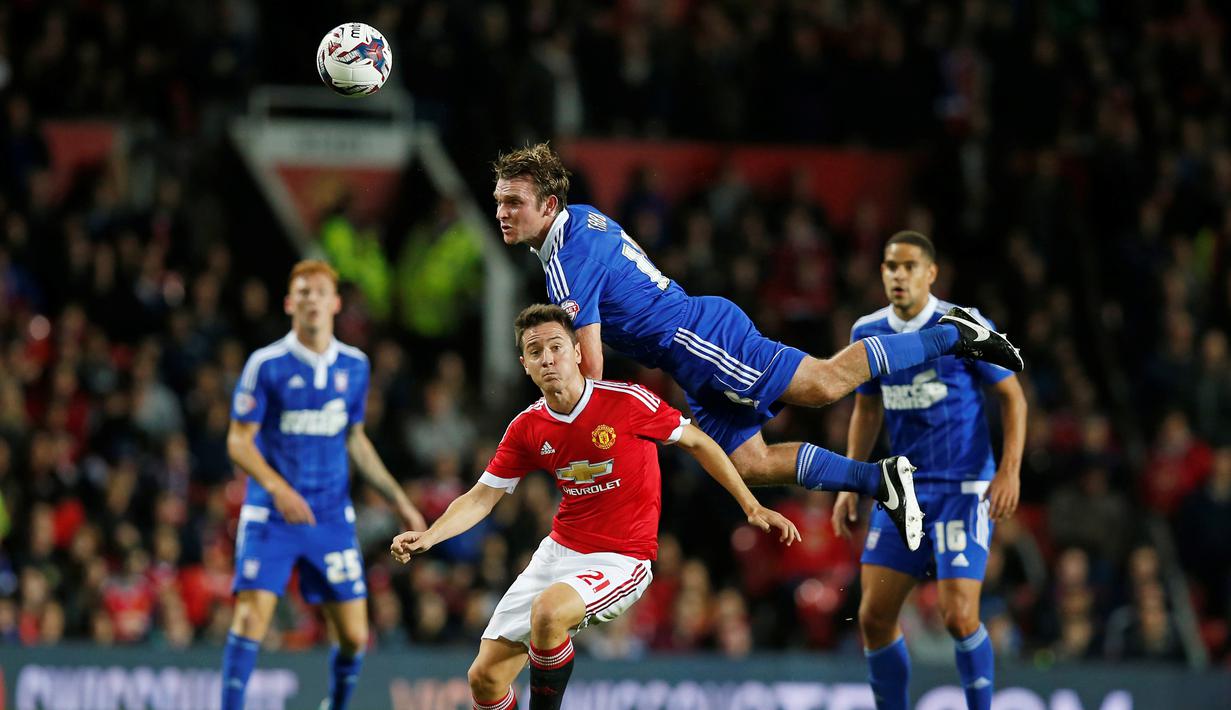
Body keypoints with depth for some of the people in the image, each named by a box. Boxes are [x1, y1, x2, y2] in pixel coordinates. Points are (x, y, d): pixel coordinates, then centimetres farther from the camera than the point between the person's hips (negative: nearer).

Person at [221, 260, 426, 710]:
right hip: (271, 517, -3)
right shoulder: (266, 365, -6)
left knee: (354, 636, 1)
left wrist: (399, 501, 16)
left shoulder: (354, 366, 7)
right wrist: (278, 488, -23)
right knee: (251, 619, -16)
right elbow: (239, 441, -6)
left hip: (332, 517, 4)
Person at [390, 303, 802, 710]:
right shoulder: (526, 428, 0)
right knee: (485, 677, 0)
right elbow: (480, 499, 6)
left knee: (548, 610, -36)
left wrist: (752, 508, -4)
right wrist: (428, 537, -11)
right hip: (558, 552, 6)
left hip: (619, 562, -6)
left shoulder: (626, 401, -14)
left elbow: (697, 443, -2)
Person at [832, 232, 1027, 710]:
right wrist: (850, 484, 12)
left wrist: (1010, 470, -13)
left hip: (963, 489, -5)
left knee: (958, 617, -15)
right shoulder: (868, 333, 5)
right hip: (902, 491, 5)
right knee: (874, 617, 0)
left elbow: (1013, 397, -3)